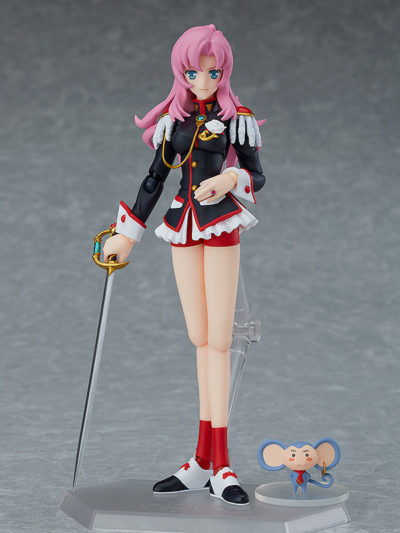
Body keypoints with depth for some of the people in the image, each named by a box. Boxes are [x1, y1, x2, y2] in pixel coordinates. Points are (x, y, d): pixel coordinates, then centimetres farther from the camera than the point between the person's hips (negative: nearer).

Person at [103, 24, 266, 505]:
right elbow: (155, 178, 13)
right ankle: (204, 462, 8)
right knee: (201, 341, 6)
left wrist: (231, 178, -24)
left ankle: (219, 465, -8)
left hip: (221, 228, -4)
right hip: (184, 229, 4)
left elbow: (257, 176, -2)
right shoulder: (174, 120, 9)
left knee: (218, 342, -9)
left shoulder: (237, 119, -2)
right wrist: (127, 234, 12)